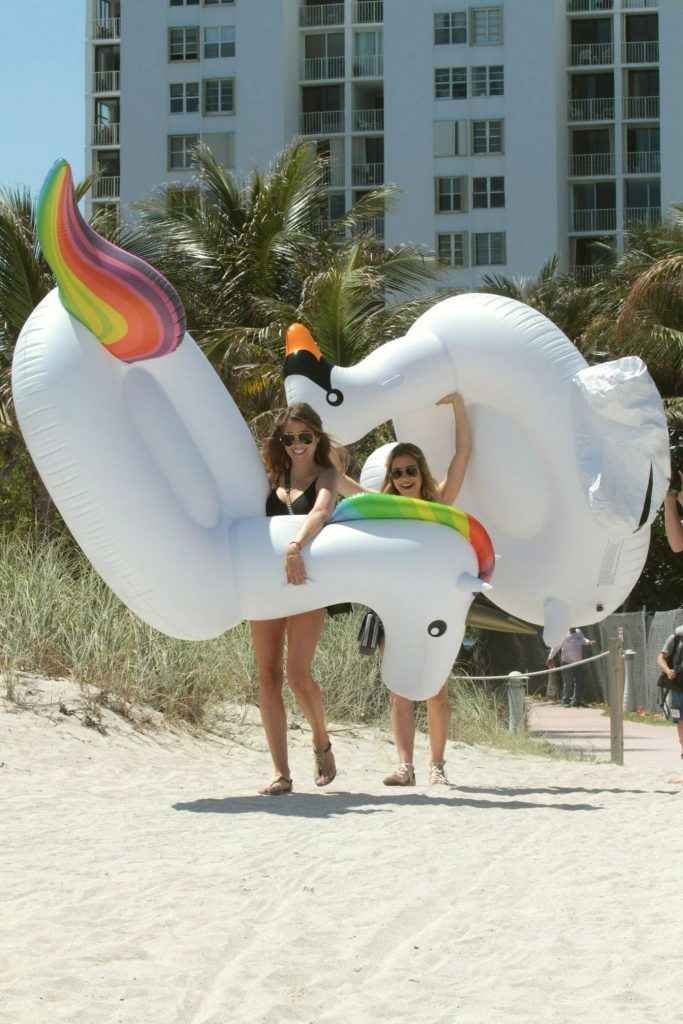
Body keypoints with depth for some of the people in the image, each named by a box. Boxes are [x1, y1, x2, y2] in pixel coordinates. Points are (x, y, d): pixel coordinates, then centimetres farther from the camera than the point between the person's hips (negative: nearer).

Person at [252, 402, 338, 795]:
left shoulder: (326, 476, 2)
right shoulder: (275, 478, 16)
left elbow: (321, 512, -19)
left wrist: (296, 546, -36)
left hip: (306, 583, -5)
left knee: (298, 675, -15)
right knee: (268, 676, -2)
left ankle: (322, 743, 14)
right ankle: (281, 773, 0)